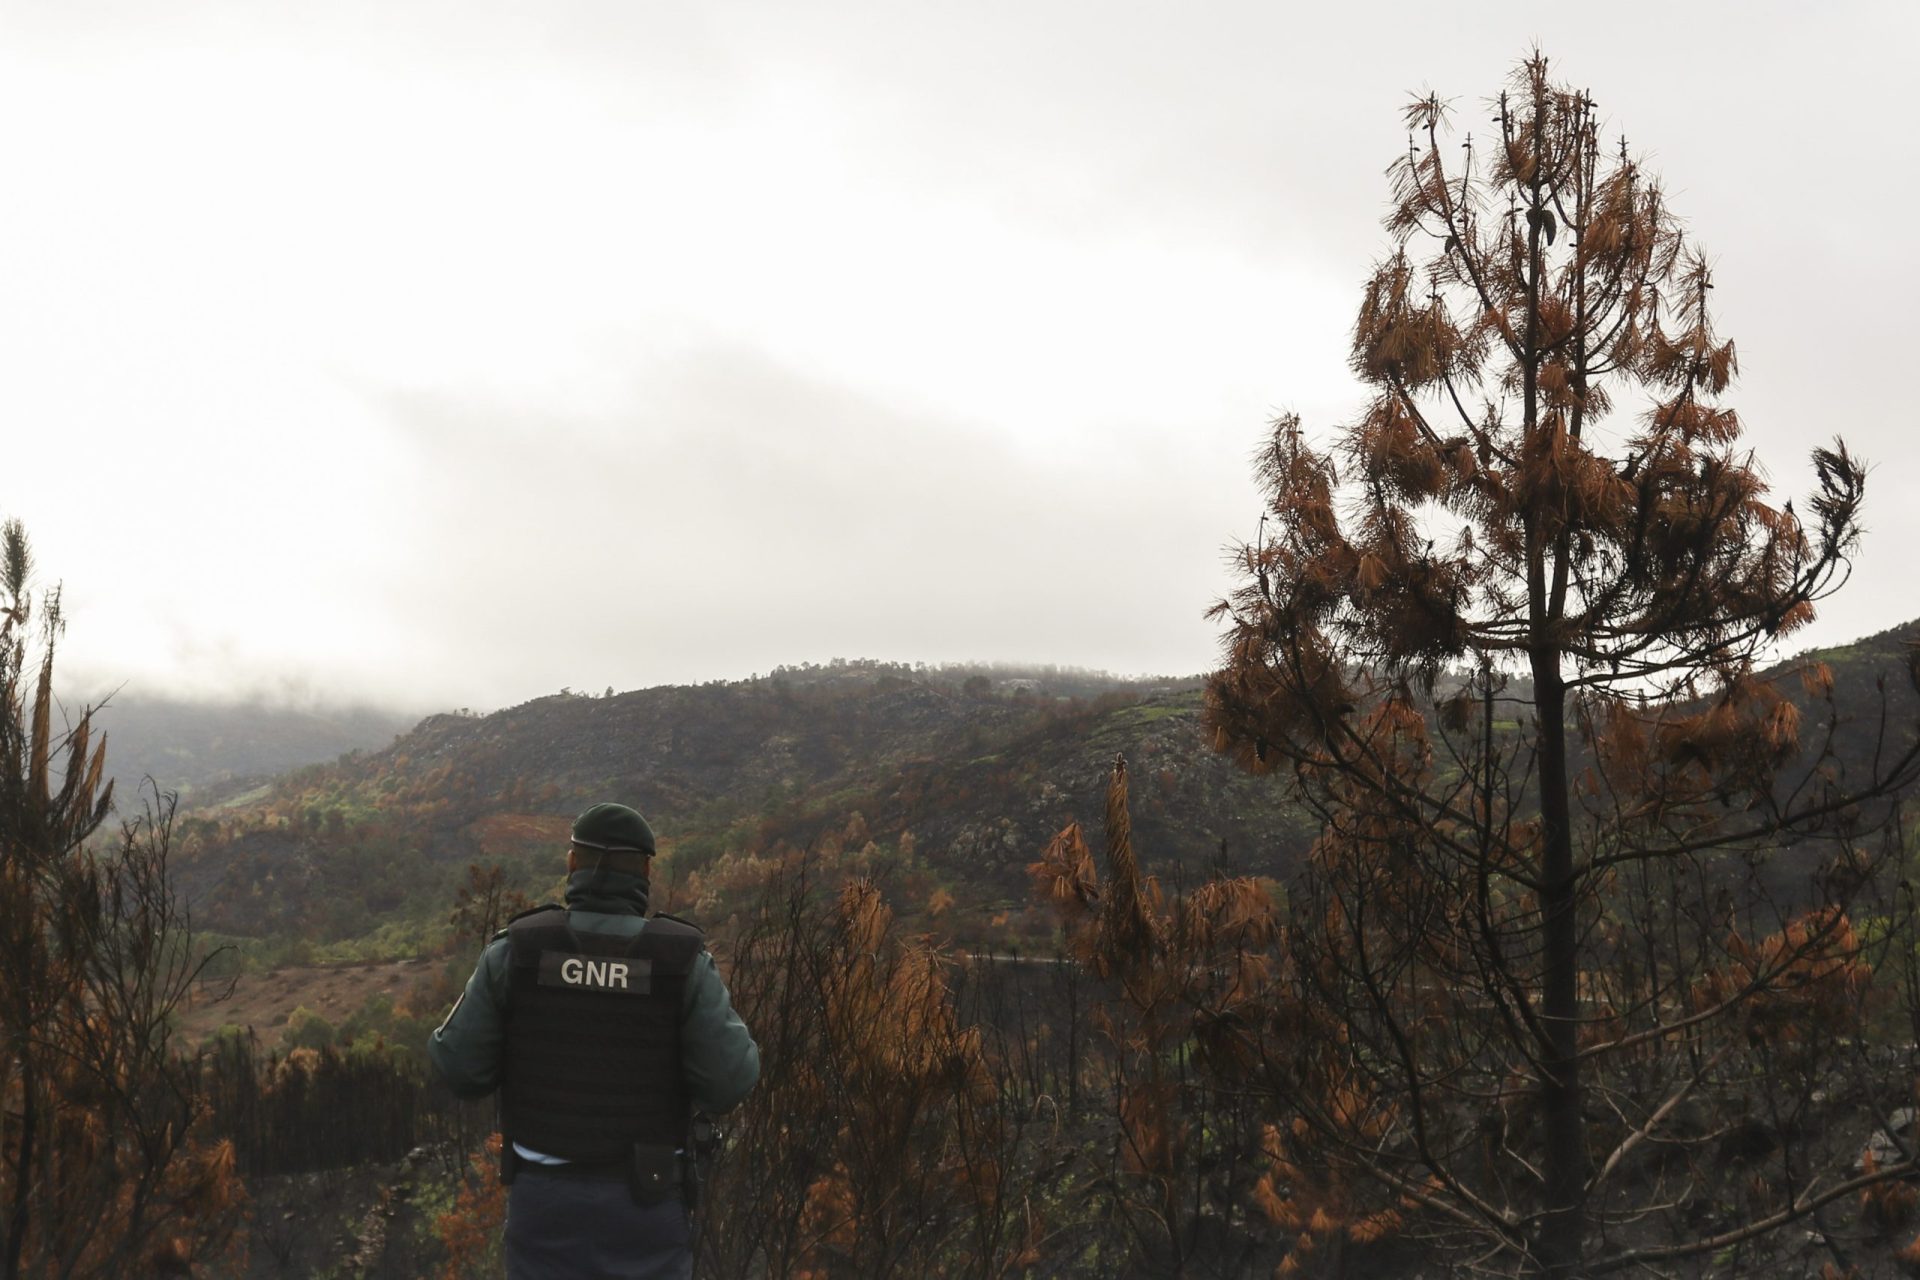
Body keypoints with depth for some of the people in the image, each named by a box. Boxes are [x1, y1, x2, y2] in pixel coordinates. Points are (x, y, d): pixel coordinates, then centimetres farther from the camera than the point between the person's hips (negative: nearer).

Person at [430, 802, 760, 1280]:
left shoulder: (517, 948, -10)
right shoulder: (681, 959, -12)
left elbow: (459, 1063, -6)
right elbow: (729, 1078, -15)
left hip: (545, 1191, 1)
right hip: (644, 1197, -1)